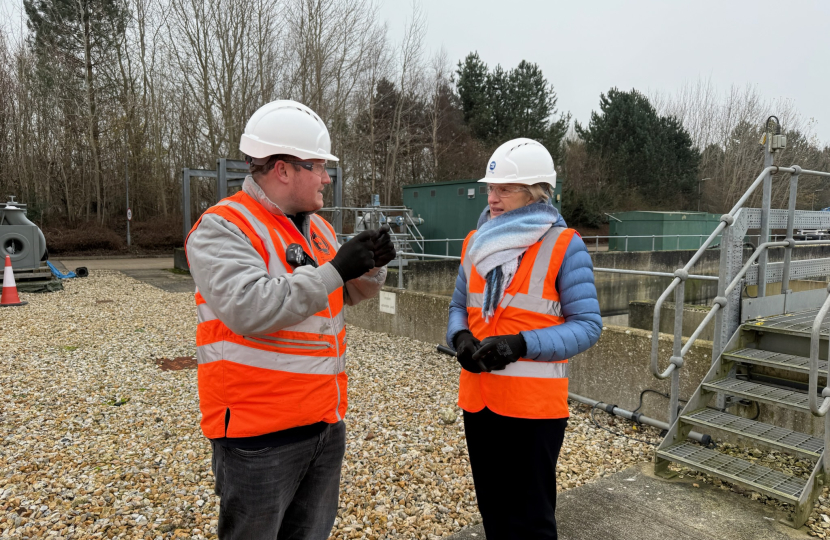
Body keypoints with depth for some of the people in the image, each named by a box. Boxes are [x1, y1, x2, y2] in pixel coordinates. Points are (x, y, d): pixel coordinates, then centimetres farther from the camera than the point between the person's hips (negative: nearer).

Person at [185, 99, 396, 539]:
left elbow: (348, 293, 18)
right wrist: (335, 269, -26)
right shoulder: (222, 229, -14)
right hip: (259, 435, -7)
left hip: (324, 422, 8)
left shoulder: (316, 226, 10)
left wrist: (371, 266, -3)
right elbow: (249, 309, -28)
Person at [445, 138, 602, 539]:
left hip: (534, 403, -5)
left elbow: (587, 325, -11)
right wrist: (460, 337, -9)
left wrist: (521, 345, -24)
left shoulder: (564, 246, -9)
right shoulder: (476, 242, 7)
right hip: (477, 396, 5)